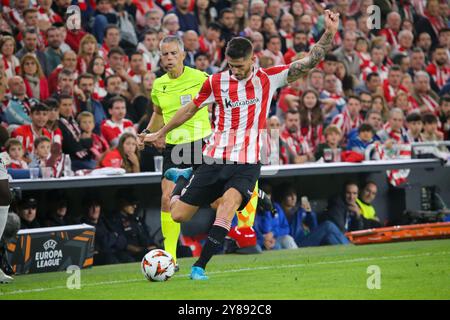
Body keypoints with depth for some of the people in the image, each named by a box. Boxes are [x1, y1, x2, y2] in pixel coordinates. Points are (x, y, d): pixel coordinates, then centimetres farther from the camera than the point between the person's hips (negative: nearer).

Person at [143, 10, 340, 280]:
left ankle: (200, 266, -21)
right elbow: (191, 109, 17)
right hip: (215, 160, 2)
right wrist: (161, 133, 26)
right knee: (179, 215, 4)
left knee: (229, 203, -30)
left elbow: (310, 62, -6)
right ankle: (183, 178, 40)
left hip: (247, 164, -2)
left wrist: (330, 33, -20)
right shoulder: (216, 82, 1)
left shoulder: (268, 78, -2)